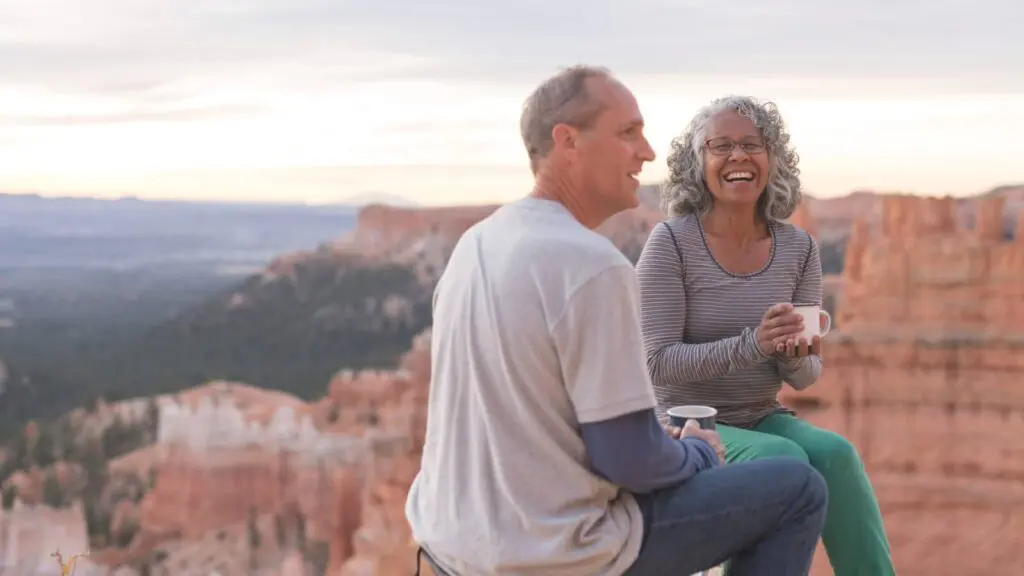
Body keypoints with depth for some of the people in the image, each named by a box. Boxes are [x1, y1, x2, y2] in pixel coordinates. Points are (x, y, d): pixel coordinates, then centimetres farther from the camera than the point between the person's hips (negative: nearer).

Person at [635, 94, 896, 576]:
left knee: (836, 453, -27)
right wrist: (752, 346, -28)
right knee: (785, 458, -32)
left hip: (762, 419, 4)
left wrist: (795, 357, -18)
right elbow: (658, 362, -14)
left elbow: (808, 374, 8)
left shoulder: (799, 249, 3)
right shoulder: (672, 242, -10)